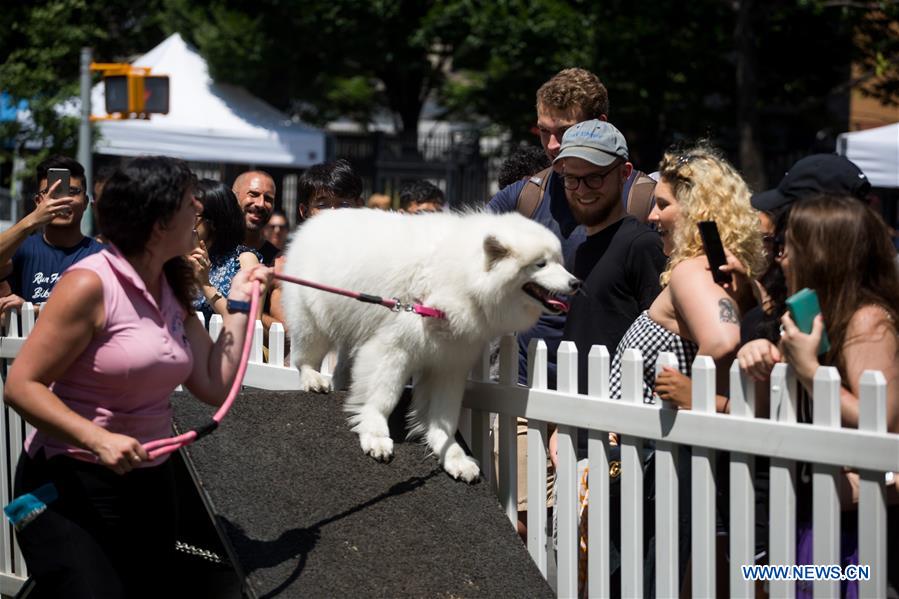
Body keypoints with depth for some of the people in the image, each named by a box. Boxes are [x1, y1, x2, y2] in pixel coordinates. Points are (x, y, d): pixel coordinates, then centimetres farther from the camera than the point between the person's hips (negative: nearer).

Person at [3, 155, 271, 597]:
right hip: (69, 487, -8)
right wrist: (98, 439, -29)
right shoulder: (91, 284, -16)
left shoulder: (172, 291, 8)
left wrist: (239, 303, 4)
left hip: (149, 484, 8)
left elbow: (215, 387, 4)